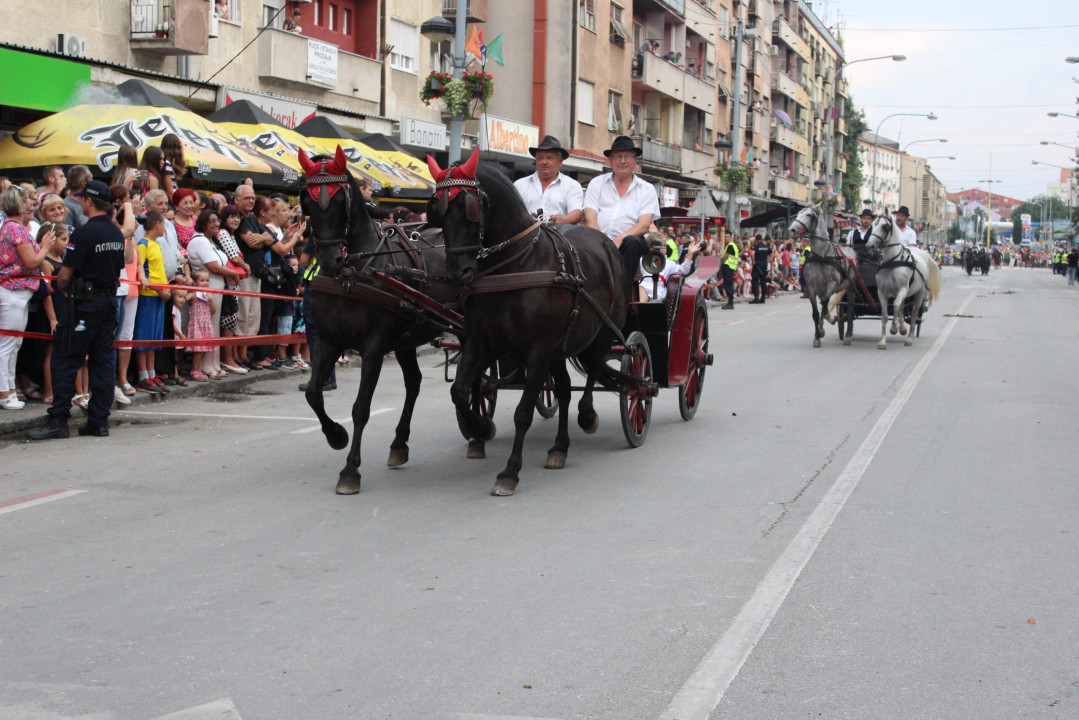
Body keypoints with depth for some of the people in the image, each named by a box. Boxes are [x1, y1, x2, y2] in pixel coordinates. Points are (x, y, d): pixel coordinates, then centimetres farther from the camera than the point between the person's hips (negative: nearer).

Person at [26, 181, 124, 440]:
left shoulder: (84, 233, -17)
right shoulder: (117, 233, 7)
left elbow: (65, 276, -16)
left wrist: (62, 289, 5)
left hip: (83, 302, -7)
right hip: (109, 301, 7)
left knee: (65, 360, -1)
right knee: (103, 360, 8)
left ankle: (58, 420, -2)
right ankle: (99, 421, 9)